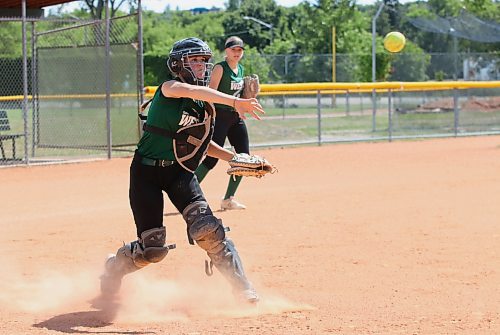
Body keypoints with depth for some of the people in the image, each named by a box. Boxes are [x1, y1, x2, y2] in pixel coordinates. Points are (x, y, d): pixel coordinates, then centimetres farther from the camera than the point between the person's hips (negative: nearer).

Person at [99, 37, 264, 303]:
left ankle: (241, 286, -12)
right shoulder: (170, 89, -14)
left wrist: (235, 158, 5)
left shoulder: (206, 106, 6)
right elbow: (193, 91, -37)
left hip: (180, 172, 5)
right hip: (146, 172, -5)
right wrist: (235, 102, -49)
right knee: (152, 249, -4)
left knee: (206, 227, -19)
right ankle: (114, 268, 28)